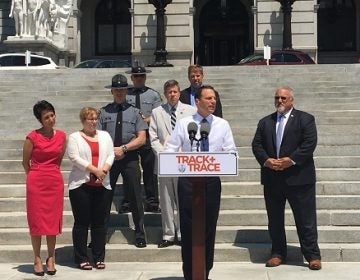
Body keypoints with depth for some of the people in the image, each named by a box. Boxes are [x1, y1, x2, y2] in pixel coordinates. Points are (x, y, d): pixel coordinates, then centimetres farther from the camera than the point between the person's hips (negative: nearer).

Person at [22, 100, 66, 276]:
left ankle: (51, 258, 17)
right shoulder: (32, 137, -7)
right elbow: (26, 162, 3)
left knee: (53, 220, 6)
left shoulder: (61, 136, 4)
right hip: (36, 182, -3)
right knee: (36, 220, 2)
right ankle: (37, 259, 11)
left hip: (55, 181, 3)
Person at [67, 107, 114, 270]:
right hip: (81, 184, -3)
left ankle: (99, 258, 13)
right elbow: (75, 158, -9)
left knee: (99, 222, 6)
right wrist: (95, 170, -15)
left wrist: (104, 170, -12)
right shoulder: (75, 137, 3)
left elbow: (111, 155, 6)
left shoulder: (105, 136, 15)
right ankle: (81, 258, 7)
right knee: (81, 222, 1)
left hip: (102, 185, 4)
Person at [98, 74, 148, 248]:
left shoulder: (134, 112, 4)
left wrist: (123, 148, -12)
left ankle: (139, 235, 14)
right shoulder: (104, 112, 5)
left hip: (129, 158, 0)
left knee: (135, 196, 3)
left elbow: (141, 138, -1)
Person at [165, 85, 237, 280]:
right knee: (187, 228, 0)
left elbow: (232, 152, 5)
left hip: (212, 181, 2)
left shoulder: (222, 125, 6)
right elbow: (170, 150, 2)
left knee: (209, 227, 7)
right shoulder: (183, 123, 3)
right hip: (188, 180, -1)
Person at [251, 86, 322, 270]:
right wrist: (266, 160, -12)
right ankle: (278, 253, 21)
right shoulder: (265, 122, 14)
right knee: (274, 219, 10)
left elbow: (310, 143, -9)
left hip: (298, 177, -4)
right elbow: (256, 145, 6)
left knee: (305, 219, -1)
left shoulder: (305, 119, 2)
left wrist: (291, 160, -18)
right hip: (272, 179, 4)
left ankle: (312, 255, 7)